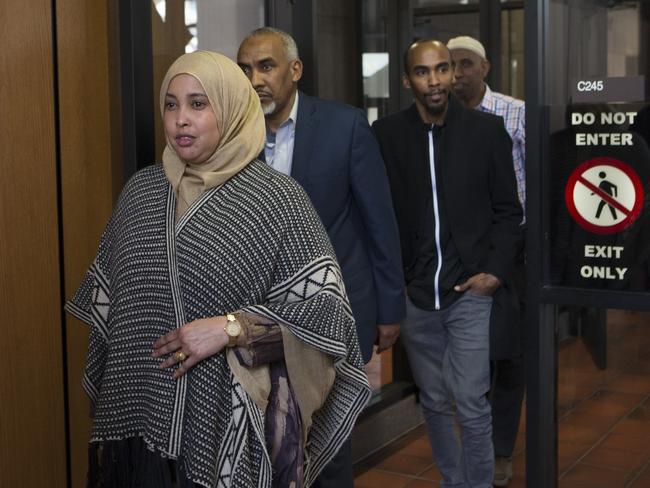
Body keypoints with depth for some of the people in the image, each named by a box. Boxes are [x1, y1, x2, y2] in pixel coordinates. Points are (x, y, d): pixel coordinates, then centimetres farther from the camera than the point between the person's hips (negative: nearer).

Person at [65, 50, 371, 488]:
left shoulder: (277, 198, -8)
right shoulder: (141, 190, 5)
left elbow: (326, 311, -11)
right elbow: (107, 306, 11)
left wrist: (230, 328, -21)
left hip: (232, 430, -3)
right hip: (138, 422, 4)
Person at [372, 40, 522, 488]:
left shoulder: (487, 130, -1)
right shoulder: (386, 134, 0)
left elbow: (508, 210, 3)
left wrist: (496, 271, -7)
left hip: (469, 291, -2)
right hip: (413, 293, 2)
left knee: (471, 404, -3)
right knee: (434, 402, 13)